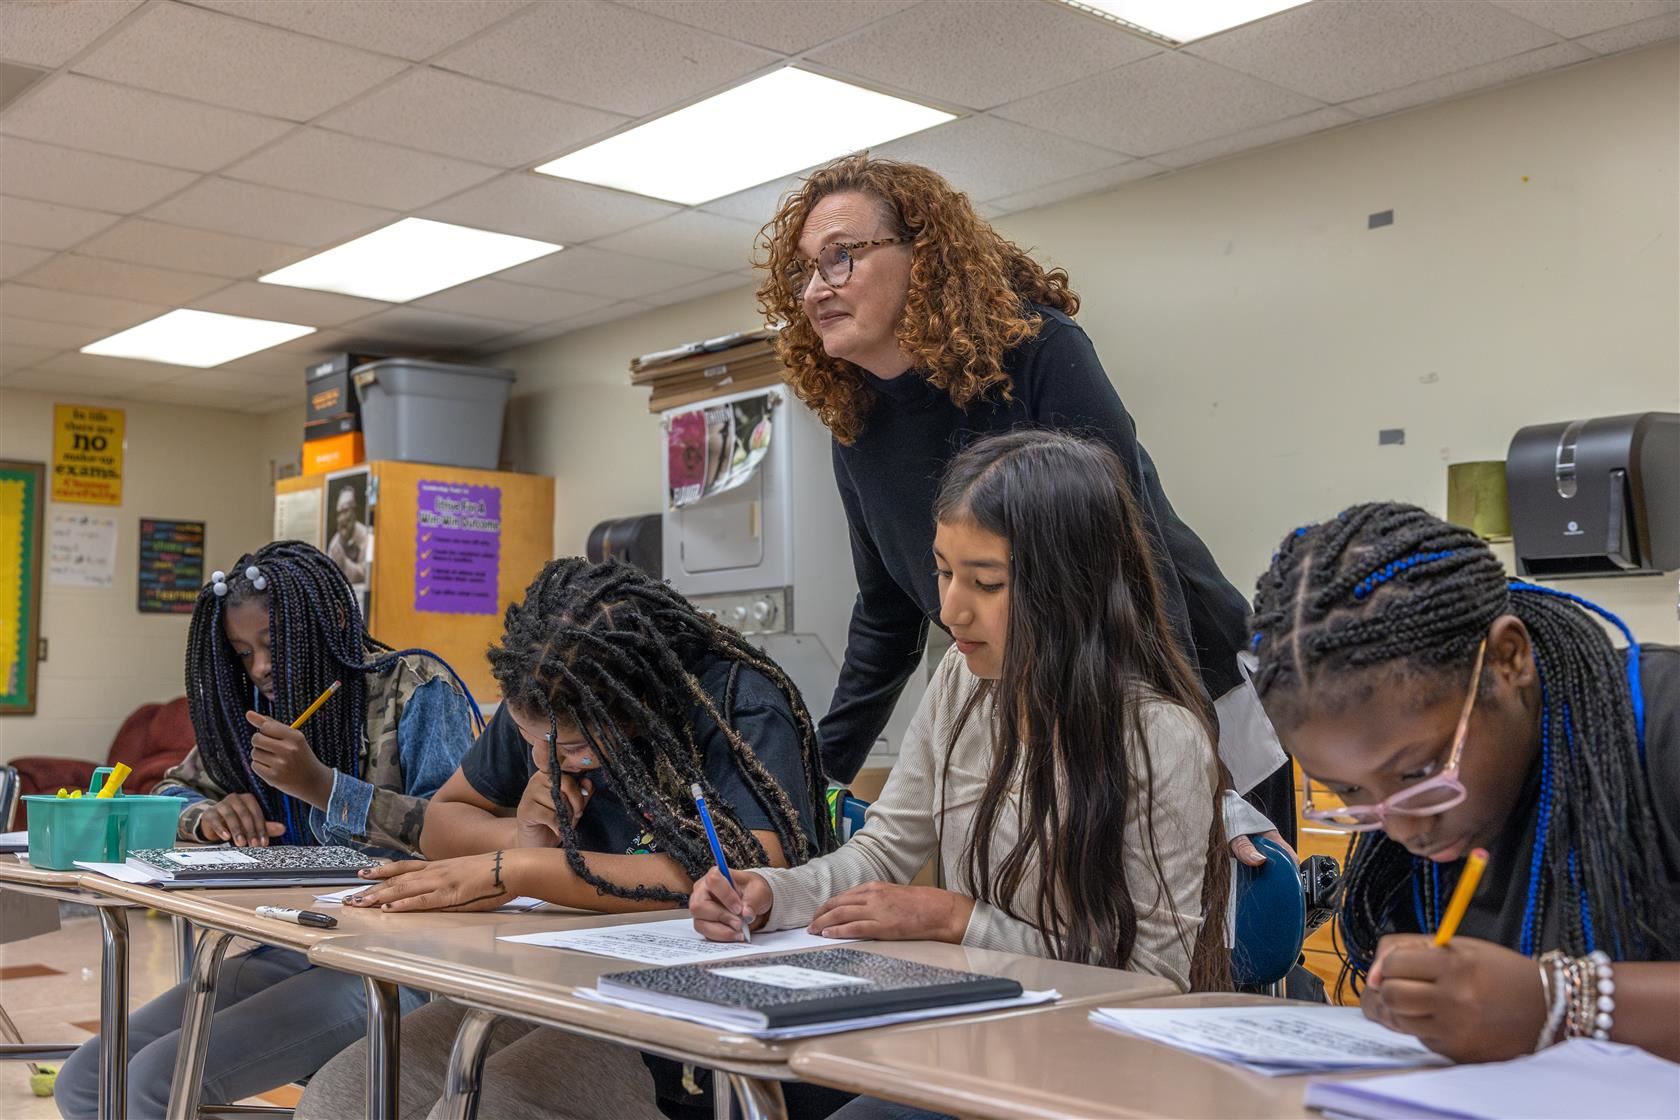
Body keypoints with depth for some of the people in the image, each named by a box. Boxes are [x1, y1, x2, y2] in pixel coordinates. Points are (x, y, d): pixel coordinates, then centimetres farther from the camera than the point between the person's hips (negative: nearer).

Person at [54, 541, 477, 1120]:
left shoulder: (415, 689, -8)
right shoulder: (264, 702, 12)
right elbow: (174, 792, 20)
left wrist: (321, 786, -25)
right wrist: (209, 816, -4)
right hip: (289, 951, 7)